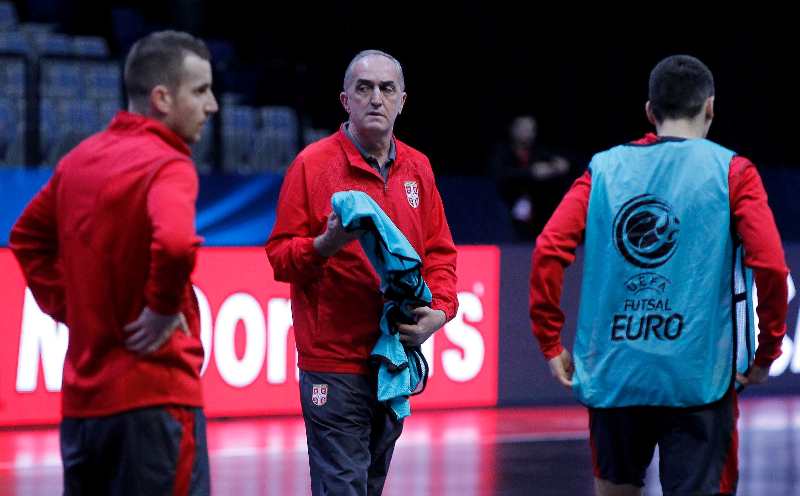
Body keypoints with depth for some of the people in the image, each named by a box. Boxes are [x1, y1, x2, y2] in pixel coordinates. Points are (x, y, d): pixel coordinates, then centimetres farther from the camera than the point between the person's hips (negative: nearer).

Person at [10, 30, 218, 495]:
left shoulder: (79, 159, 11)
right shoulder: (167, 165, -14)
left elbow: (28, 238, 25)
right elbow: (175, 243, -34)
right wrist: (164, 309, -18)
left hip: (82, 394, 8)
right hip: (154, 395, -8)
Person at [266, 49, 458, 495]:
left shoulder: (417, 168, 11)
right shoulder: (313, 164, -5)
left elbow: (439, 253, 14)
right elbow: (280, 257, -5)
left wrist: (439, 311, -3)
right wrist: (326, 244, -24)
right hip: (334, 361, -6)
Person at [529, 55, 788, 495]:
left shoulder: (604, 169, 7)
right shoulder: (731, 172, -1)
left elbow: (548, 252, -1)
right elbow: (770, 266, -10)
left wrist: (551, 343, 6)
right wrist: (767, 352, 1)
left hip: (611, 373, 3)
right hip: (698, 377, -3)